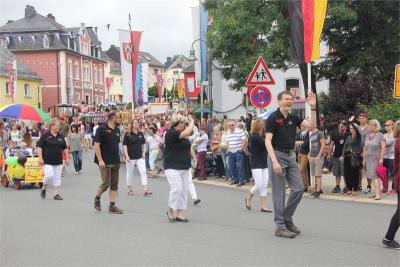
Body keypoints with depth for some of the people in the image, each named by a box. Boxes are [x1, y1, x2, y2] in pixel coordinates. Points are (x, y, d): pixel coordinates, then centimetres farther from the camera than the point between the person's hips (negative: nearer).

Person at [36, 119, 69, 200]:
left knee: (57, 177, 4)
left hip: (58, 161, 5)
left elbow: (65, 148, 18)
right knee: (49, 175, -14)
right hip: (47, 161, -5)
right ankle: (43, 189, 13)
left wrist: (67, 158, 13)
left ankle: (56, 194, 12)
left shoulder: (61, 136, 10)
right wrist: (40, 158, -15)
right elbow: (39, 147, -8)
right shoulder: (45, 136, -5)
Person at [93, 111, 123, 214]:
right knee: (106, 183, -6)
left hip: (116, 162, 7)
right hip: (105, 162, -7)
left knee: (114, 184, 5)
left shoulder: (117, 130, 11)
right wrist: (100, 160, -18)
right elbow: (96, 145, -13)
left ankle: (112, 206, 10)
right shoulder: (102, 129, -10)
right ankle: (97, 198, 21)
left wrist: (118, 158, 14)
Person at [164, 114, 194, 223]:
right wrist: (192, 122, -10)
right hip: (173, 167, -8)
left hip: (184, 167, 9)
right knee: (176, 189, -13)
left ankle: (179, 214, 14)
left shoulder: (181, 134, 11)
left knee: (184, 190, 7)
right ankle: (170, 210, 10)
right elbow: (187, 132, -23)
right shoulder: (171, 133, -15)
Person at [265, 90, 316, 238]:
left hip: (291, 155, 7)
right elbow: (268, 141, -15)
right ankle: (280, 227, 4)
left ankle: (287, 218, 19)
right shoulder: (273, 118, -9)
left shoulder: (293, 118, 10)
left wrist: (313, 108, -6)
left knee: (298, 188, 4)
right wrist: (274, 161, -24)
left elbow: (312, 125, 4)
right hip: (277, 154, -7)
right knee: (279, 193, -2)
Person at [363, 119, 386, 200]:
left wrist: (381, 158, -15)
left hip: (376, 159, -6)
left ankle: (378, 194, -16)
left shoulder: (380, 135, -4)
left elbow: (383, 147, -9)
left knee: (375, 175, -13)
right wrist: (364, 159, 15)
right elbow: (365, 148, 18)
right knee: (372, 176, 5)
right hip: (368, 159, 6)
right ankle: (377, 192, 9)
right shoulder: (368, 136, 15)